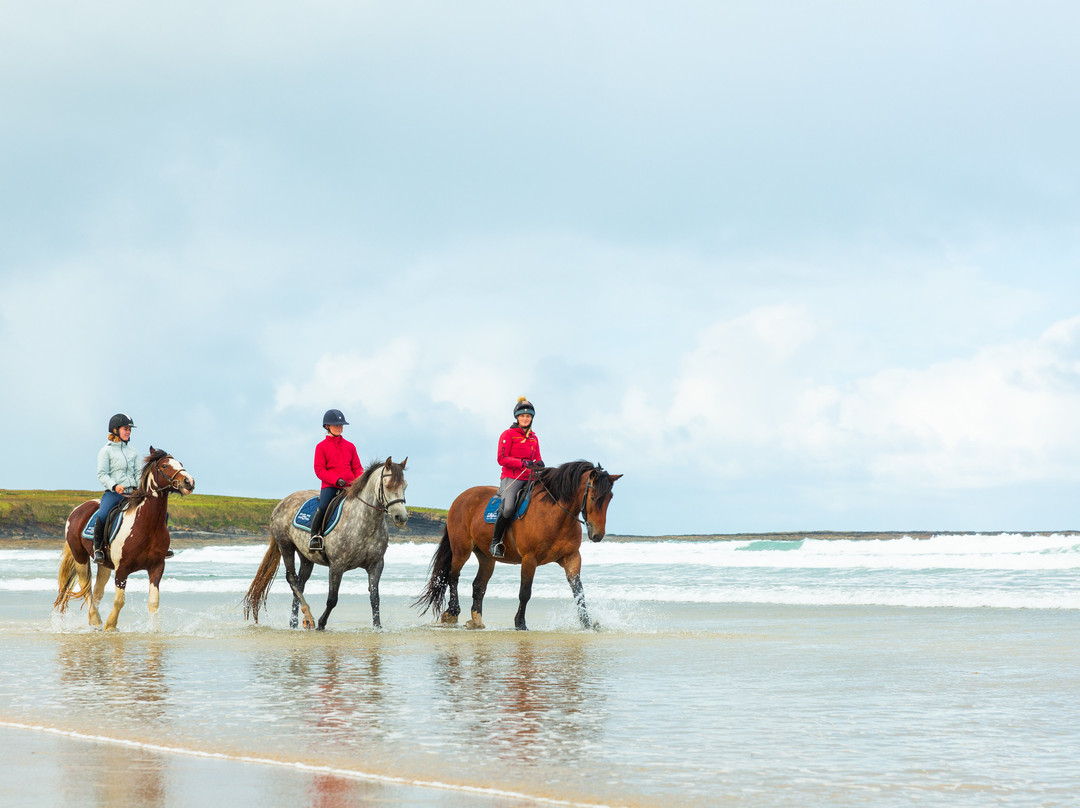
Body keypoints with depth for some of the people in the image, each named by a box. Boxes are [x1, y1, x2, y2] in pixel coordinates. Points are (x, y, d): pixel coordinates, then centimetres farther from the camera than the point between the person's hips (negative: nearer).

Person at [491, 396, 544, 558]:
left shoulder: (534, 438, 20)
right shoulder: (508, 434, 1)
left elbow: (537, 458, 23)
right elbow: (502, 459, -6)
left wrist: (539, 463, -3)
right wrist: (522, 462, -18)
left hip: (529, 479, 7)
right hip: (511, 478, -6)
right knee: (508, 508, -29)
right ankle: (496, 542, -13)